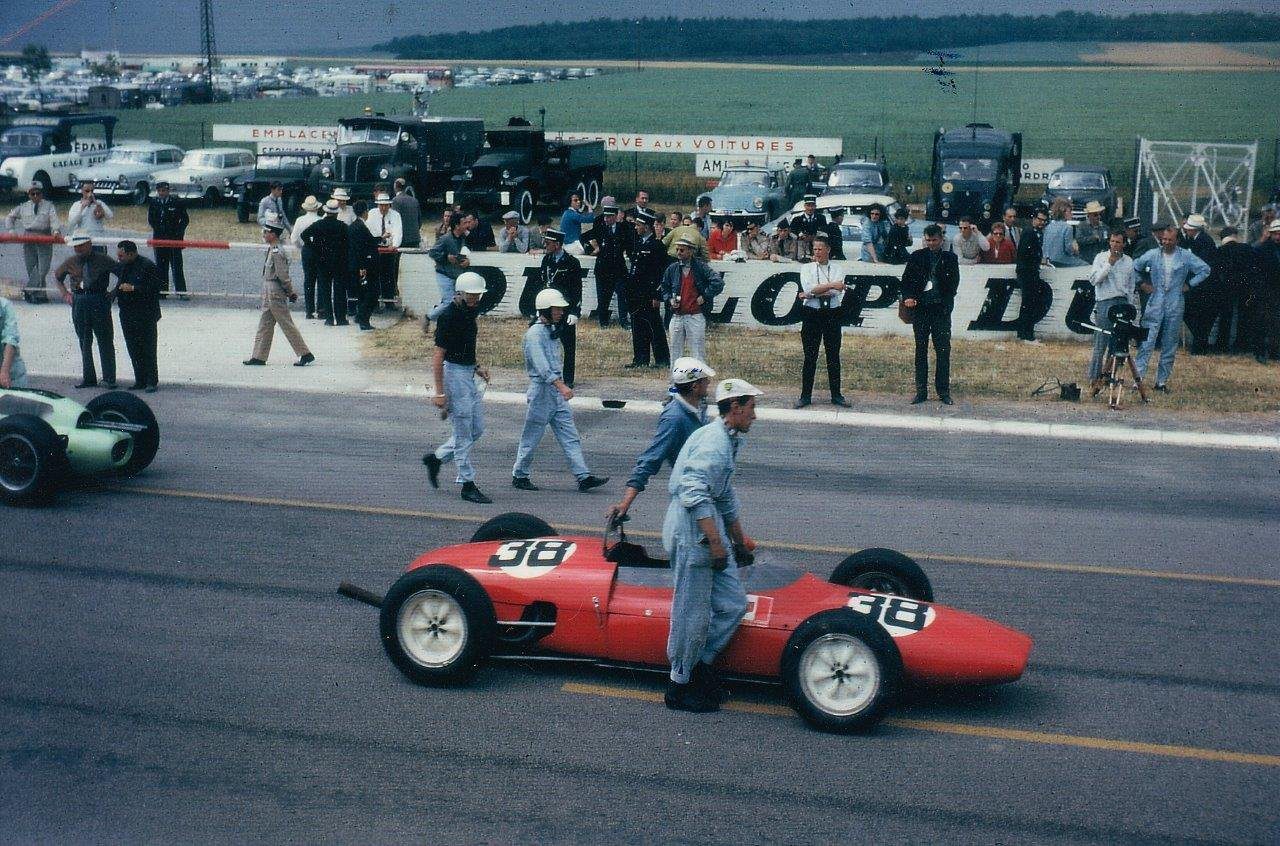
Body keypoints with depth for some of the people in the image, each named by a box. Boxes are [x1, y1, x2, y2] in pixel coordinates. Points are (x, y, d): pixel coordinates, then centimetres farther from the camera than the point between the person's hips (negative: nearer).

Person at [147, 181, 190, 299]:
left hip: (174, 238, -3)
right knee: (161, 266, 7)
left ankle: (181, 291, -3)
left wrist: (178, 232, -6)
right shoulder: (153, 203, 6)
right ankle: (162, 291, 12)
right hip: (159, 238, 3)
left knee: (177, 266, -4)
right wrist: (158, 229, -2)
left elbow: (185, 219, 1)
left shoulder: (177, 202, -2)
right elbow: (150, 220, 9)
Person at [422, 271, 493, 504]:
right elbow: (438, 356, -19)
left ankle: (435, 458, 27)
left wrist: (476, 367, 11)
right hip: (454, 374, -9)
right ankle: (467, 485, 6)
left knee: (477, 429, 14)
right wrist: (440, 393, -22)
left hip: (469, 374, 9)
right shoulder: (448, 315, -18)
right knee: (463, 433, -2)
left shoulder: (469, 312, 9)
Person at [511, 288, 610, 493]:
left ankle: (583, 477, 2)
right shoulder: (534, 334, -15)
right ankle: (519, 476, 17)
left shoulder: (552, 330, 13)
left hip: (557, 391, 8)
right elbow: (542, 366, -28)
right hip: (541, 391, -8)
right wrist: (561, 385, -37)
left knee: (570, 437, 3)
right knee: (531, 437, 4)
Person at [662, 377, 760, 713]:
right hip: (691, 532, -10)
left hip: (710, 530, 10)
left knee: (734, 604, 9)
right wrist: (714, 540, -29)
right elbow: (692, 490, -28)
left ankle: (700, 664, 21)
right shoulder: (713, 440, -16)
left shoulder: (728, 440, 17)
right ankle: (680, 686, 13)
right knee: (694, 615, 0)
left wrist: (739, 541, 33)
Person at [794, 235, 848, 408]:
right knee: (810, 357, 2)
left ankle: (836, 395, 12)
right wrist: (831, 285, -15)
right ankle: (806, 395, 7)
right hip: (812, 315, 0)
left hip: (832, 315, 0)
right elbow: (808, 288, -13)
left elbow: (837, 292, -13)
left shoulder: (838, 269, 4)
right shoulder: (807, 268, 5)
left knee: (834, 356, 5)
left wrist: (812, 293, -15)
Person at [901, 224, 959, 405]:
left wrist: (946, 301, -12)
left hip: (941, 309, -1)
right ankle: (921, 391, 11)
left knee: (943, 350, -1)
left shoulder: (950, 258, 6)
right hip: (920, 308, 1)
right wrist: (908, 297, -13)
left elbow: (953, 283, 2)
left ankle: (943, 391, 5)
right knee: (921, 350, 6)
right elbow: (906, 279, 4)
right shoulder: (916, 257, 7)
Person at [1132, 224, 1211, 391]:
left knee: (1170, 346, 5)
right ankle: (1138, 376, -12)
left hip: (1175, 306, 1)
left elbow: (1205, 270, 10)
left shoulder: (1186, 256, 3)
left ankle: (1162, 381, 12)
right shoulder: (1152, 255, 3)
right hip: (1154, 305, -1)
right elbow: (1134, 268, 15)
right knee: (1147, 342, -10)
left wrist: (1189, 285, 4)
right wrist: (1143, 284, 7)